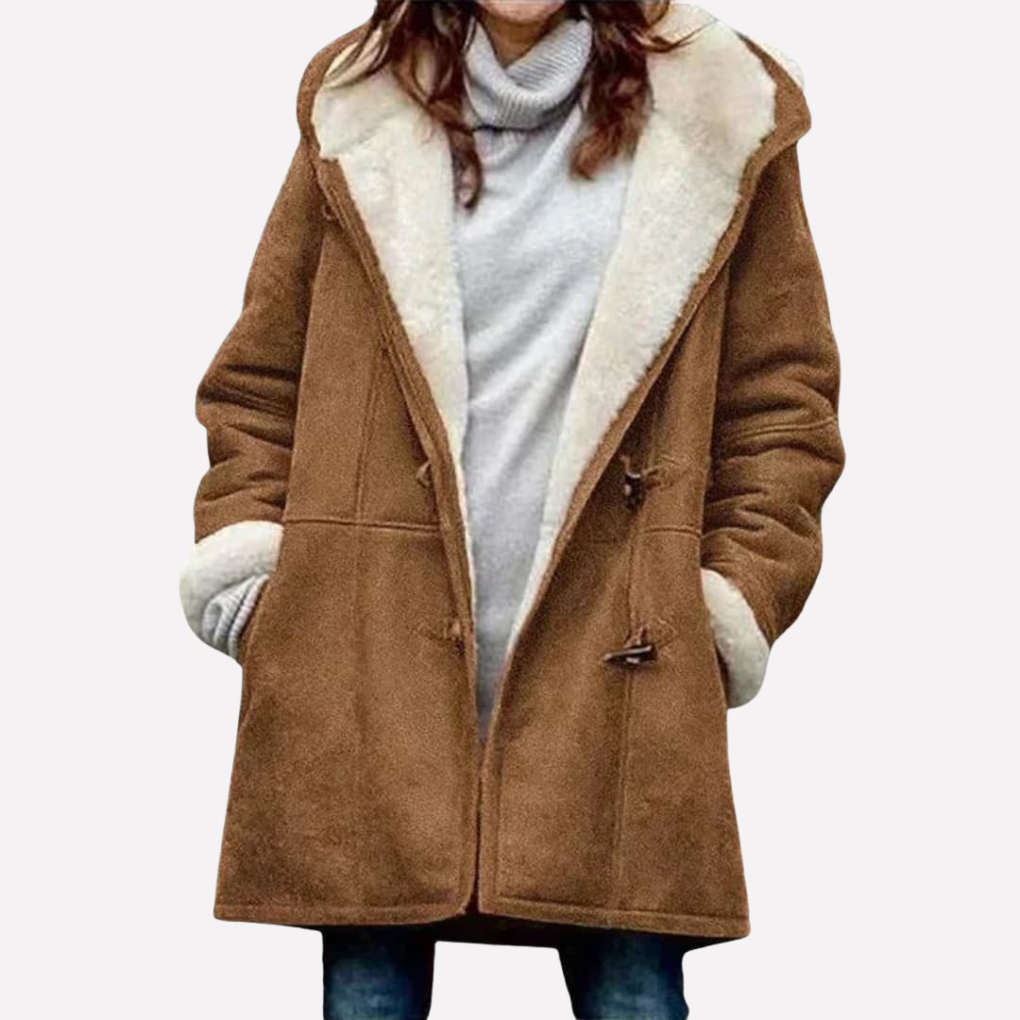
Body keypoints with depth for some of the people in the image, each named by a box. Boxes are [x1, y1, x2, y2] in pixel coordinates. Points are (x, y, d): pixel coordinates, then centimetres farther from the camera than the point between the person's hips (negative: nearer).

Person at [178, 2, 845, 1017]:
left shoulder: (722, 118, 7)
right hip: (369, 664, 1)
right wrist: (246, 570, 2)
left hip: (611, 666, -1)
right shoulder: (359, 107, 11)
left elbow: (781, 398, 8)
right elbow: (258, 379, 13)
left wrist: (737, 604, 1)